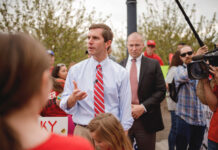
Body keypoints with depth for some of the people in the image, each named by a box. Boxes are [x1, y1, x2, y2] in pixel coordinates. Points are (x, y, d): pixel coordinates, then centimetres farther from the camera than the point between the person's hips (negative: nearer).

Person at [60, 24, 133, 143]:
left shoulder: (121, 73, -2)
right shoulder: (75, 70, 0)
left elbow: (125, 109, 0)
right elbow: (65, 106, -2)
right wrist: (73, 98, -24)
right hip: (83, 131, 0)